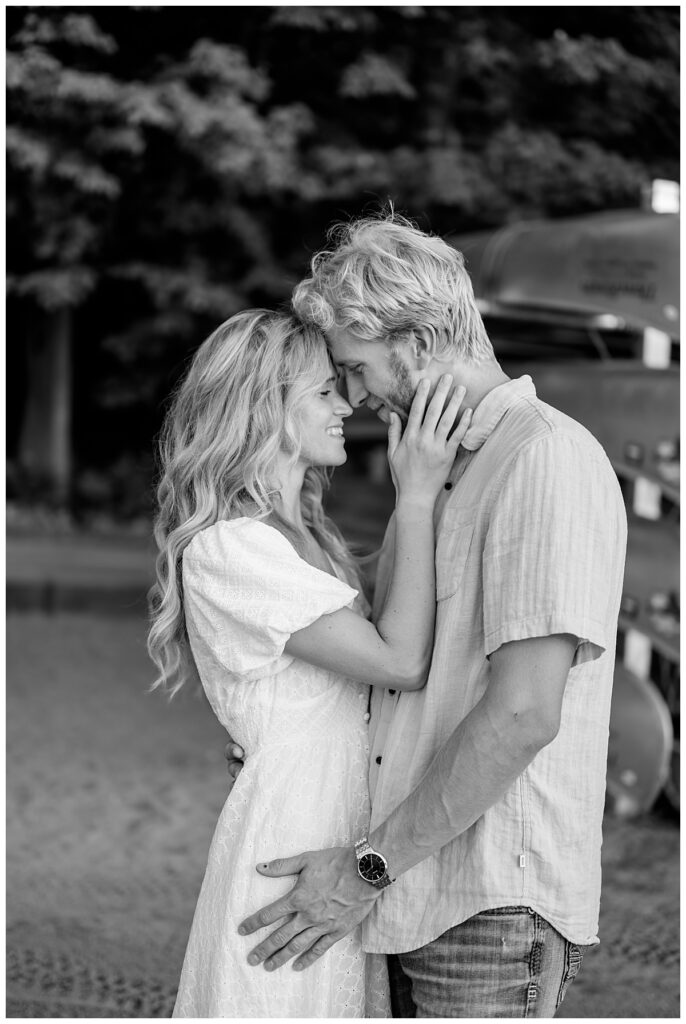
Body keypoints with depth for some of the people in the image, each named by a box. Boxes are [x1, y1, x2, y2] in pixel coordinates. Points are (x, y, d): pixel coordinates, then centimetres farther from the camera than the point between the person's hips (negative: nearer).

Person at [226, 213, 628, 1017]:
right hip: (423, 902, 9)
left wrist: (366, 867, -16)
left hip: (494, 905, -9)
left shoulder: (549, 459, -13)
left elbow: (523, 715, -21)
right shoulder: (439, 472, 18)